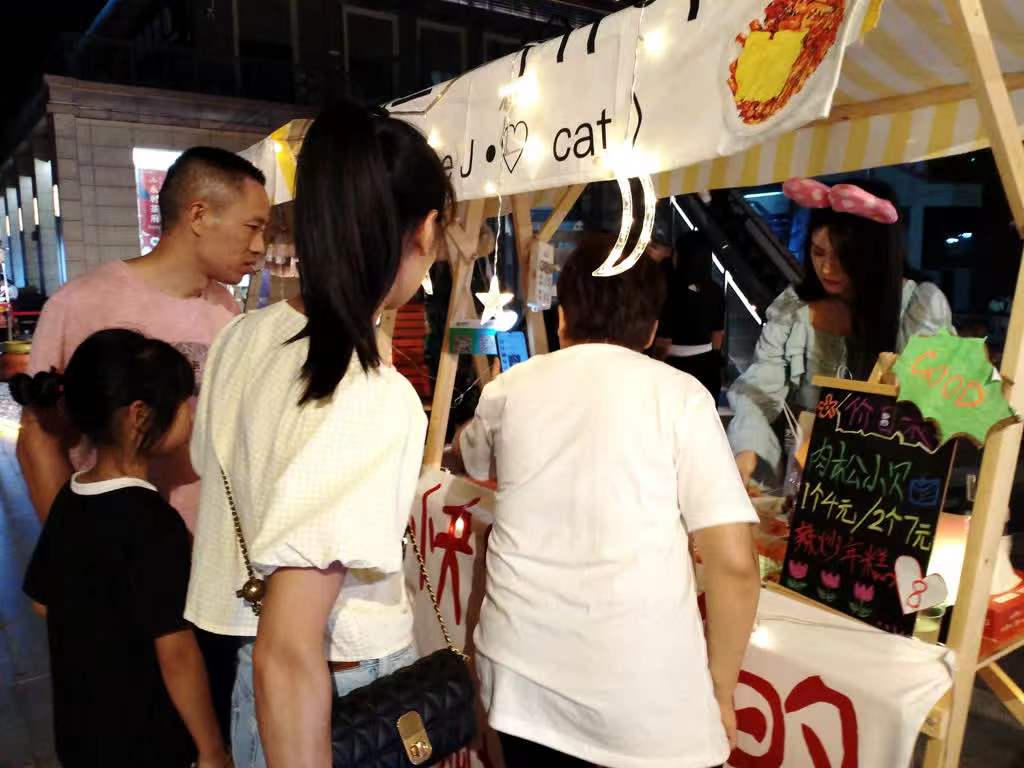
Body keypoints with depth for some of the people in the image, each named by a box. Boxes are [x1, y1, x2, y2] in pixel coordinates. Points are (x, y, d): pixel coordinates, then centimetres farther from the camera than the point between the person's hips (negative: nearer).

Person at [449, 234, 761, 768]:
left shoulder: (510, 388, 4)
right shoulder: (679, 394, -4)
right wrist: (721, 690, 4)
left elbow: (463, 461, 25)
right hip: (646, 695, -2)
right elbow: (733, 561, -9)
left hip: (522, 676, 3)